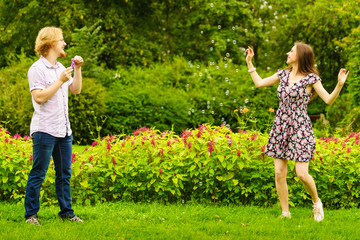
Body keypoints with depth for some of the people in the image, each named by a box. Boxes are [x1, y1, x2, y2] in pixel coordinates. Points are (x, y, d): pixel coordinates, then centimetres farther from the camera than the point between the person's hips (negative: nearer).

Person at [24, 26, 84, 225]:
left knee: (64, 173, 11)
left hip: (64, 130, 8)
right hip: (45, 130, -8)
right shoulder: (37, 69, -9)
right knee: (38, 174, -4)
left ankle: (66, 212, 18)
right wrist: (60, 81, -17)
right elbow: (39, 97, -18)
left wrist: (77, 69, 9)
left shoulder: (60, 67, 17)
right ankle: (31, 214, 1)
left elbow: (76, 90, 21)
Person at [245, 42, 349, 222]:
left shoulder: (311, 78, -5)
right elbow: (259, 83, 19)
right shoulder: (283, 75, 10)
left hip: (300, 129, -5)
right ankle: (285, 213, 10)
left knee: (302, 174, -10)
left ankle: (316, 202, 19)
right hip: (280, 127, 5)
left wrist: (340, 85, -26)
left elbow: (329, 100, -10)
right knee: (279, 173, 0)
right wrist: (249, 62, 20)